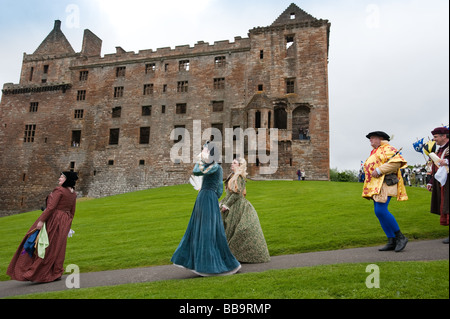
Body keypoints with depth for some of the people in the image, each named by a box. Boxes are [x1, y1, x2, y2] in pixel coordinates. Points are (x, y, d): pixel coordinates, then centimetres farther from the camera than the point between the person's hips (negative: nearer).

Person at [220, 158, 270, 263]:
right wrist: (223, 203, 14)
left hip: (237, 206, -9)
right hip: (231, 206, 9)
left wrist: (226, 205, -18)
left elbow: (237, 194, -20)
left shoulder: (240, 177, -14)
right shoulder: (232, 176, 12)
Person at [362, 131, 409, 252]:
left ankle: (400, 237, -6)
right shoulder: (374, 152, 27)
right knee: (379, 212, 2)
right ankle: (392, 242, 6)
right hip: (375, 186, 9)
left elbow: (397, 162, -17)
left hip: (385, 183, -9)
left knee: (381, 211, -20)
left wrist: (379, 170, -20)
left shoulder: (387, 149, -2)